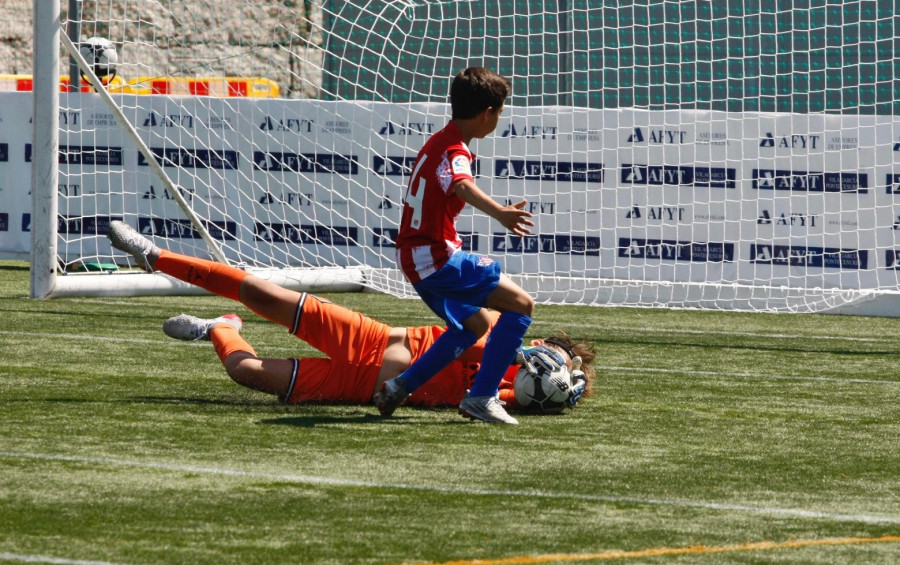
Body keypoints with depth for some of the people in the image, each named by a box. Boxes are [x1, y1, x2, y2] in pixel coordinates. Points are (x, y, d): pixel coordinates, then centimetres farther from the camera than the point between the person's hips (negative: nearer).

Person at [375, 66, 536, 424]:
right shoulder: (453, 152, -18)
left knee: (475, 323, 26)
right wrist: (499, 213, -59)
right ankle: (481, 397, -14)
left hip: (415, 256, 10)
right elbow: (461, 185, -43)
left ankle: (399, 387, 23)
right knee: (521, 305, -12)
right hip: (436, 257, -10)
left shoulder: (438, 142, 13)